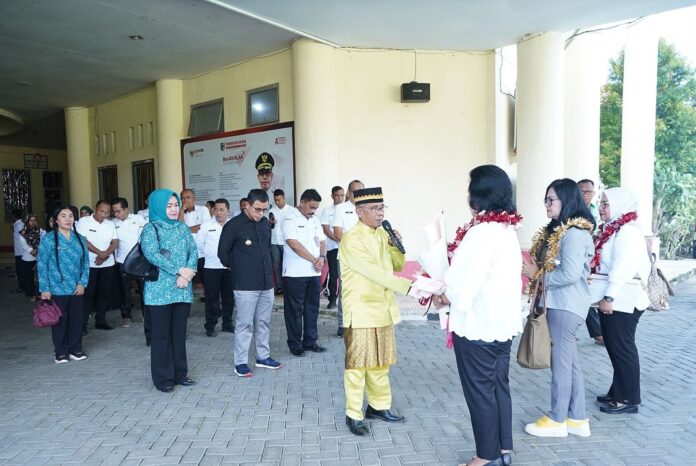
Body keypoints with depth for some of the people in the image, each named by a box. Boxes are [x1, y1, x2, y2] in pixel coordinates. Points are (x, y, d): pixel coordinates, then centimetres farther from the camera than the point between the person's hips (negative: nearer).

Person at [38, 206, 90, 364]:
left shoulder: (80, 239, 7)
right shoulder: (48, 239, -5)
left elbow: (86, 262, 8)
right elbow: (42, 265, -5)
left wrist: (82, 283, -2)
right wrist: (44, 289, -9)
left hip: (77, 289, 4)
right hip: (57, 289, -3)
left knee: (77, 319, 10)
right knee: (59, 321, 6)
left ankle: (75, 349, 24)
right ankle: (61, 352, 19)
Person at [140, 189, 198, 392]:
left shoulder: (183, 228, 12)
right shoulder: (150, 228, -3)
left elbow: (193, 252, 4)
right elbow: (152, 255, -16)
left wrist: (187, 274, -13)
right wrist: (179, 271, -18)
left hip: (183, 290, 5)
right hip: (160, 290, -4)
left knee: (179, 333, 11)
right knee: (162, 334, 3)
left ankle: (180, 373, 22)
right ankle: (163, 378, 13)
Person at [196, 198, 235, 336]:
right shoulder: (206, 225, -2)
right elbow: (199, 243, 4)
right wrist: (210, 253, 6)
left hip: (229, 266, 2)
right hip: (212, 267, -2)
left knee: (229, 296, 10)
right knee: (212, 297, 3)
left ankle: (227, 323, 24)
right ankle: (210, 325, 13)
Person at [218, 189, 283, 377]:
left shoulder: (265, 223, 8)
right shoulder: (233, 225, -9)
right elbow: (223, 253, -2)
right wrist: (238, 269, 6)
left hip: (266, 283, 6)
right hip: (245, 285, -6)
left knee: (263, 322, 15)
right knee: (244, 324, 0)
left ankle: (263, 357, 28)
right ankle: (240, 363, 11)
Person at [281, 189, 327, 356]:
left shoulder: (314, 221, 14)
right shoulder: (290, 220, -8)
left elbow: (322, 242, 13)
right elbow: (294, 244, -18)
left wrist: (322, 257, -8)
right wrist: (314, 259, -15)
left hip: (314, 273, 7)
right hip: (295, 273, -7)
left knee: (312, 308, 12)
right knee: (295, 310, 3)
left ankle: (310, 341, 23)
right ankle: (295, 344, 14)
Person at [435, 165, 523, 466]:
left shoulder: (482, 231, -22)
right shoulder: (508, 229, 6)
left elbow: (467, 281, -22)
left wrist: (444, 298, -4)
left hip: (478, 323, -9)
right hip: (503, 320, 9)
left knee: (479, 390, 6)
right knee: (499, 386, 17)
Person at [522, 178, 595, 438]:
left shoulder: (574, 233, -18)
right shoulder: (556, 230, 12)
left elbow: (570, 274, -23)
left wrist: (538, 276, -13)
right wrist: (535, 272, 1)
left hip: (566, 305, -10)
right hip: (558, 303, 10)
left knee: (561, 361, 2)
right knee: (570, 362, 15)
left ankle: (557, 420, 16)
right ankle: (577, 419, 26)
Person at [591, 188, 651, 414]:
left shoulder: (628, 231, -15)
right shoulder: (612, 230, 14)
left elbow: (623, 268, -23)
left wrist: (609, 298, -24)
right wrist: (605, 298, 14)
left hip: (622, 301, -9)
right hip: (612, 300, 9)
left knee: (622, 349, 0)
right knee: (614, 348, 16)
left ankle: (629, 399, 12)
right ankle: (618, 392, 27)